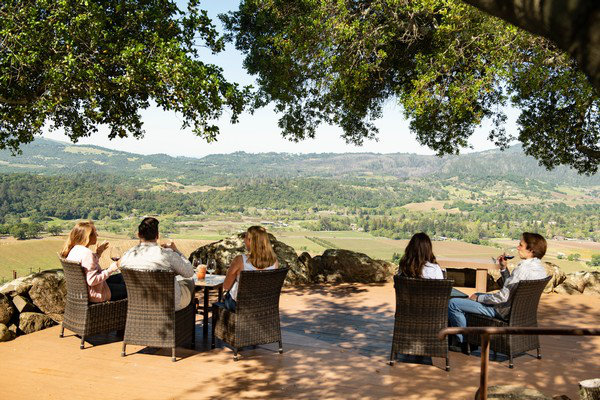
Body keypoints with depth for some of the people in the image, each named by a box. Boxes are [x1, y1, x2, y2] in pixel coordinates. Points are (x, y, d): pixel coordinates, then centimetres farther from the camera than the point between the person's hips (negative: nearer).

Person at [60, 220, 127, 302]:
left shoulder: (74, 249, 3)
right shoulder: (87, 253, -27)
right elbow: (92, 281, -30)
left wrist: (98, 253, 10)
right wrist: (109, 270, -21)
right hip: (95, 294, -10)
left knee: (120, 277, 23)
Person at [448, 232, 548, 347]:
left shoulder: (523, 269, -28)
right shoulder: (540, 268, 4)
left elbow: (503, 297, -26)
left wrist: (478, 297, -13)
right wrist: (503, 268, 5)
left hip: (503, 311, -10)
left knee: (452, 303, -9)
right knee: (476, 295, 32)